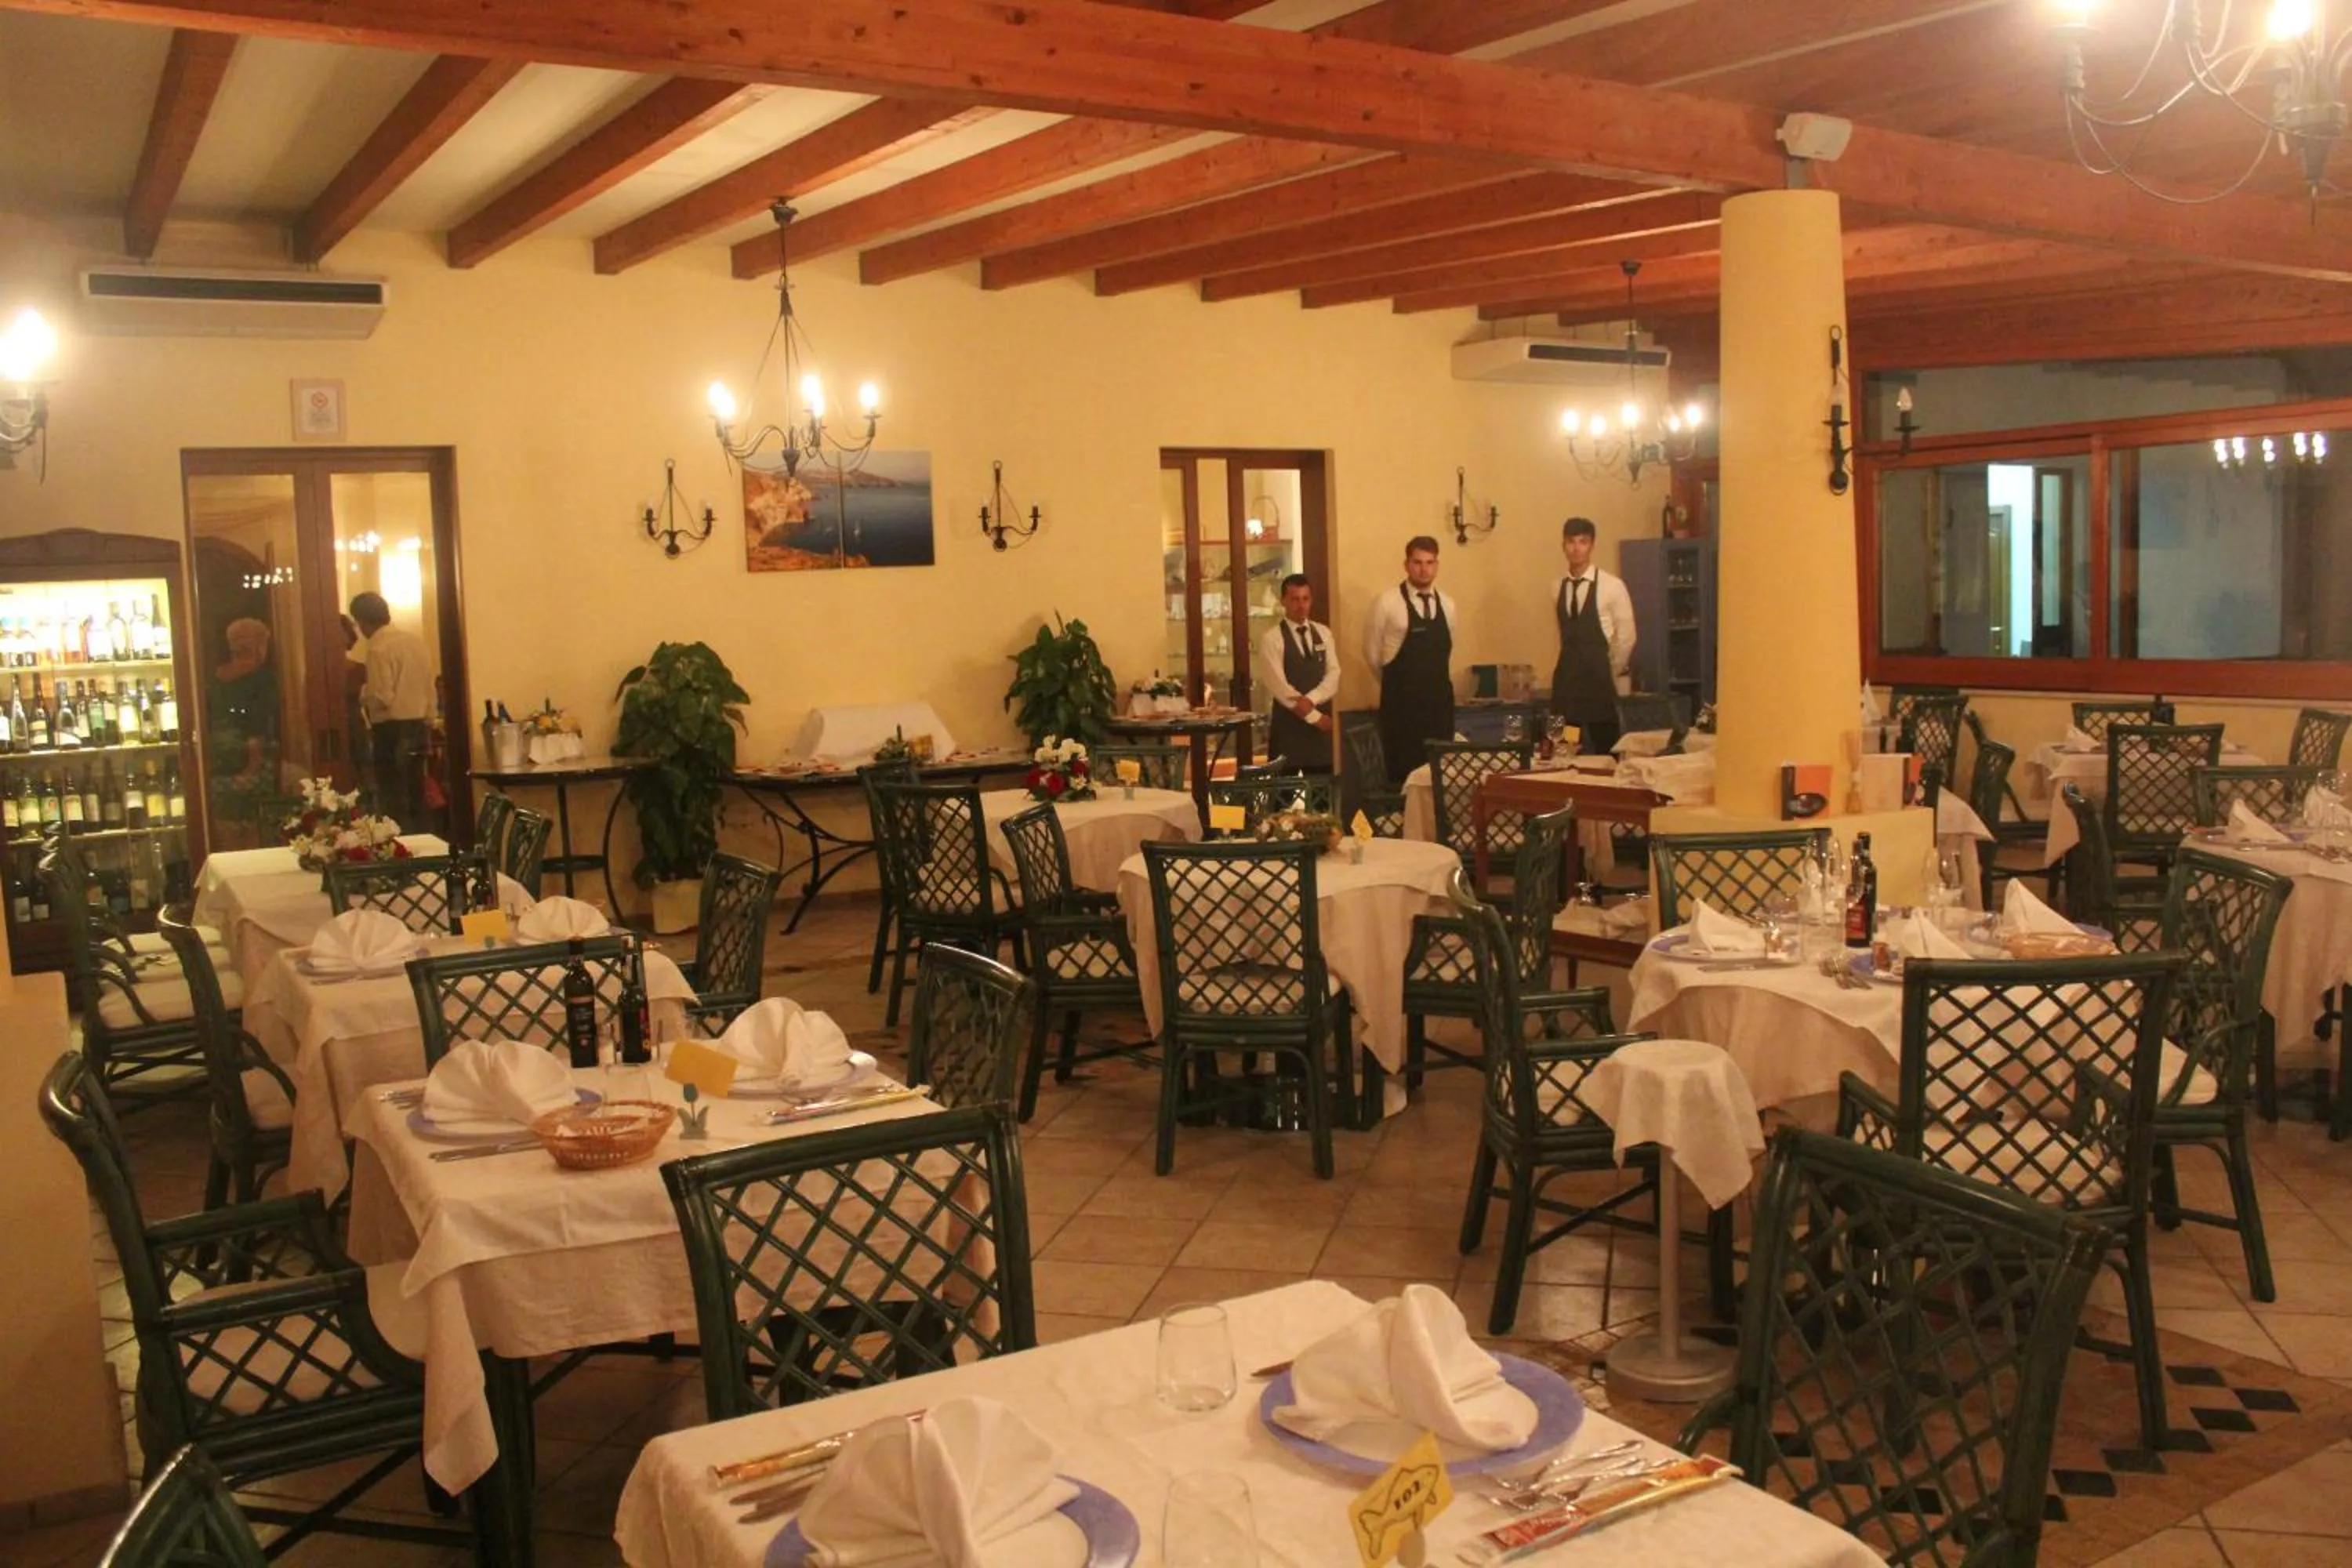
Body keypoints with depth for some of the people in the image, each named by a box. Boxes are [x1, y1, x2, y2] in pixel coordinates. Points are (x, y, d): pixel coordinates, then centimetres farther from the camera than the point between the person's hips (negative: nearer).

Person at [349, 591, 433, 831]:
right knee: (415, 795, 13)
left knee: (393, 801, -2)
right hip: (417, 725, 7)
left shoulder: (379, 649, -14)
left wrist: (363, 697, 1)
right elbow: (429, 687, 10)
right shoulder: (416, 640, 7)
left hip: (392, 730, -7)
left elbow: (382, 698, -18)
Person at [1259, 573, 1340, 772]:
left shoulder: (1323, 633, 11)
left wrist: (1310, 700, -17)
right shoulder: (1272, 638, -6)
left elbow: (1334, 675, 2)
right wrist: (1314, 716, -14)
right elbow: (1278, 685, -13)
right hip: (1289, 725, -5)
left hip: (1322, 725, 5)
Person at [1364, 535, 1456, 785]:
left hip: (1439, 701, 5)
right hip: (1401, 702, -5)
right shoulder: (1387, 604, -7)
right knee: (1403, 771, -3)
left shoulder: (1447, 606, 8)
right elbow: (1372, 653, 2)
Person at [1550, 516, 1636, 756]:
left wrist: (1611, 674, 5)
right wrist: (1574, 667, 11)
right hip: (1566, 678, 4)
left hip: (1599, 677, -4)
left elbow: (1626, 637, -3)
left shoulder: (1611, 585, -8)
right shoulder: (1558, 588, 6)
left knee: (1605, 750, 1)